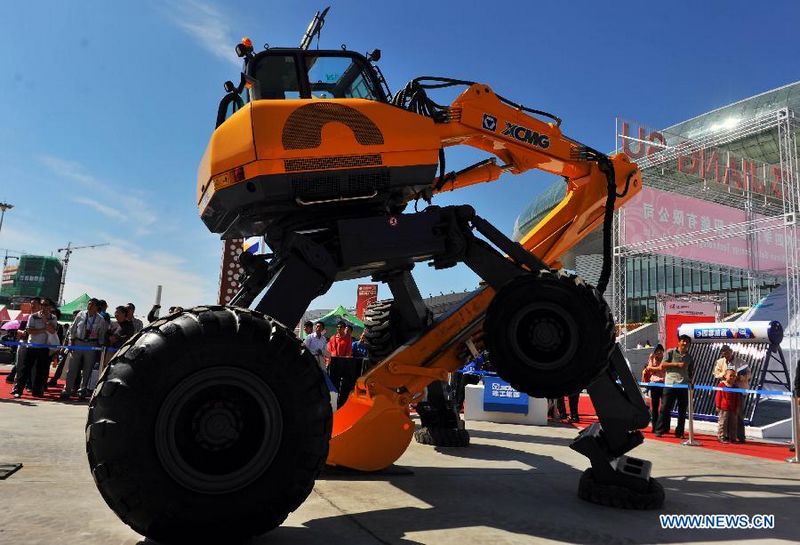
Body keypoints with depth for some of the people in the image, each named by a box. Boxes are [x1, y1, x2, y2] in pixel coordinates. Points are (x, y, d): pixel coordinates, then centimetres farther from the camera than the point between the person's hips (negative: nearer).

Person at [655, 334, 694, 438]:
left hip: (684, 386, 4)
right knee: (665, 408, -4)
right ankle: (659, 430, 1)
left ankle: (679, 432, 14)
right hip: (670, 384, -4)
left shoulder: (689, 357, 16)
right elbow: (662, 365, -4)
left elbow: (690, 373, 21)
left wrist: (690, 383, 9)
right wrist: (677, 364, -11)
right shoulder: (671, 353, 5)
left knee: (682, 411, 6)